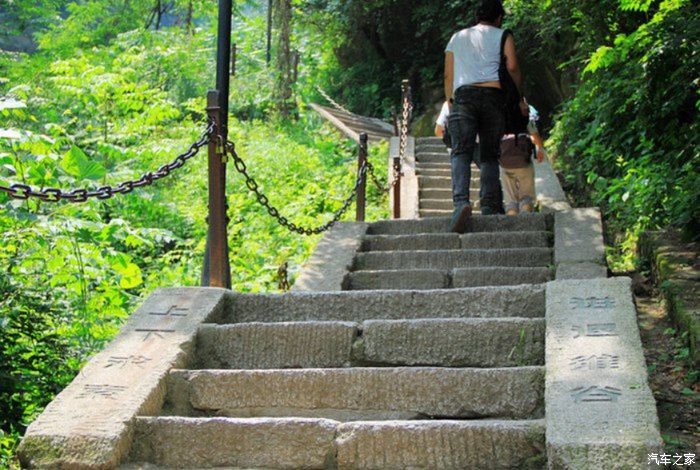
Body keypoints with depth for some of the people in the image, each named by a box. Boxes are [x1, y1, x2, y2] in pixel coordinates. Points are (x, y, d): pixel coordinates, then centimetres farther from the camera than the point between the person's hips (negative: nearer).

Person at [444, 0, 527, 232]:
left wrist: (450, 103, 24)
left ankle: (461, 202, -33)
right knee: (490, 155, 5)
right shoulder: (502, 36, 17)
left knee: (461, 152, -11)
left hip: (463, 94, 0)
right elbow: (512, 67, 2)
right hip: (493, 95, 0)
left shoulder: (457, 37, 25)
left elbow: (448, 75, 18)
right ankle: (490, 208, -4)